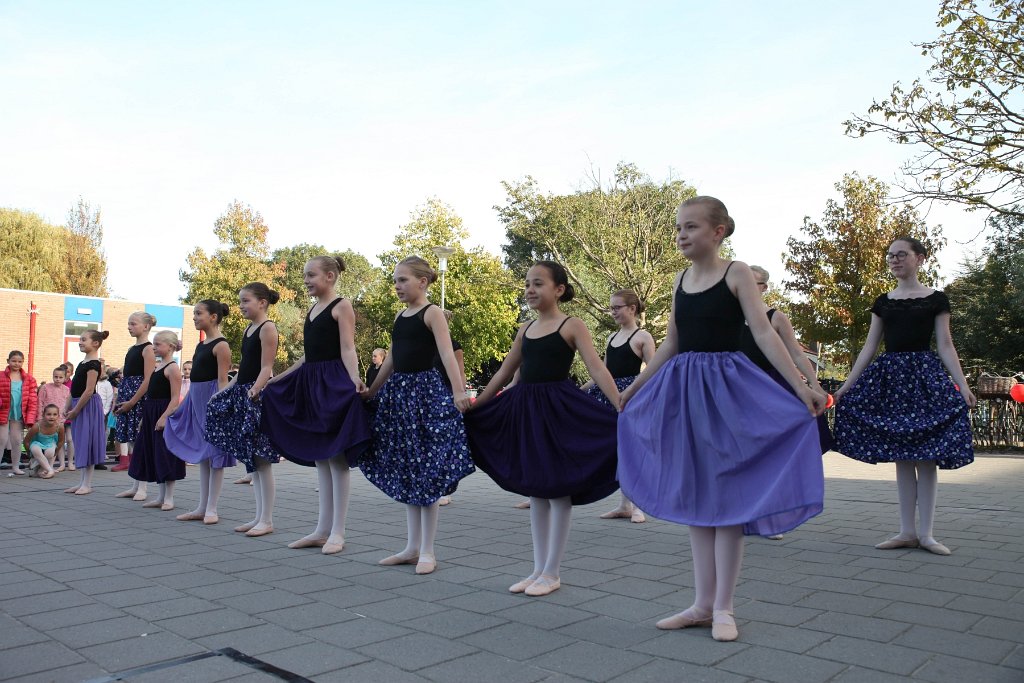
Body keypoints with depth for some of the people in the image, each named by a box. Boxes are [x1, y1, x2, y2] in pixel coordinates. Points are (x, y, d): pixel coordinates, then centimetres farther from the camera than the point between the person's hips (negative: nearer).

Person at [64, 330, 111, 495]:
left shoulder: (93, 364, -14)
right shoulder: (82, 363, 15)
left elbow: (89, 391, -19)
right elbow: (74, 389, 17)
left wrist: (75, 410, -17)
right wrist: (69, 409, 11)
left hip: (88, 407, -9)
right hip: (78, 406, 9)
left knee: (87, 444, -5)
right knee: (81, 444, 11)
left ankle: (87, 484, 1)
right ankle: (83, 482, 17)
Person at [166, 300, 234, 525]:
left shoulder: (220, 345, -11)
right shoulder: (200, 345, 14)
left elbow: (222, 380, -15)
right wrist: (182, 405, 17)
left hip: (212, 398, -9)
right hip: (197, 398, 9)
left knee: (214, 453, -2)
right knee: (201, 454, 12)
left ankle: (211, 509, 5)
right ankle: (202, 507, 19)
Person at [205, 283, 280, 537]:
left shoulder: (267, 328, -9)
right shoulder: (248, 329, 17)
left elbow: (266, 368, -15)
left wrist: (252, 392, -25)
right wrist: (225, 390, 17)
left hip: (259, 395, -9)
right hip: (243, 393, 9)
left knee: (261, 460, -4)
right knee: (251, 461, 10)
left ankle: (267, 520, 3)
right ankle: (259, 517, 17)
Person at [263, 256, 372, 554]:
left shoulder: (341, 306, -4)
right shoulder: (312, 311, 18)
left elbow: (347, 349, -13)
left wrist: (355, 379, -30)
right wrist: (274, 380, 23)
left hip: (333, 384, -8)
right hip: (310, 384, 8)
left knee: (336, 458, -4)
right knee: (319, 458, 9)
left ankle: (337, 532, 3)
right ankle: (322, 530, 16)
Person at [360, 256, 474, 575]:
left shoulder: (432, 313, -7)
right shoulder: (400, 316, 14)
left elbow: (447, 354, -18)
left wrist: (458, 392, -30)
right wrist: (371, 391, 23)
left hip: (425, 391, -7)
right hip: (397, 393, 8)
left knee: (426, 472, -3)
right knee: (405, 472, 10)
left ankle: (427, 552, 7)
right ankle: (412, 547, 20)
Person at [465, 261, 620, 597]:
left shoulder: (572, 325, -3)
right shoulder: (525, 329, 13)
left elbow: (598, 370, -11)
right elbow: (503, 374, 19)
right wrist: (473, 407, 18)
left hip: (558, 407, -6)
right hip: (525, 408, 6)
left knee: (557, 488, 1)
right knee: (534, 489, 10)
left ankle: (552, 572, 12)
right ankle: (538, 569, 20)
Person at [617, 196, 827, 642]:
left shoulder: (736, 273, -4)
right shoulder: (681, 279, 10)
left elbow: (763, 333, -10)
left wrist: (802, 387, -18)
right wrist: (634, 388, 19)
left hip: (726, 388, -5)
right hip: (683, 389, 6)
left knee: (726, 495, 1)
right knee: (695, 498, 9)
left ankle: (723, 608, 12)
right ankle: (703, 603, 19)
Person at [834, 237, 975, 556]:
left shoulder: (936, 299, 5)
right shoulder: (882, 302, 13)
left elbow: (945, 346, 1)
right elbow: (869, 347, 11)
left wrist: (963, 386, -9)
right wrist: (846, 386, 6)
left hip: (924, 375, -3)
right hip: (889, 376, 3)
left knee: (925, 457, -3)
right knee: (901, 457, 4)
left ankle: (926, 533, 5)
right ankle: (907, 531, 11)